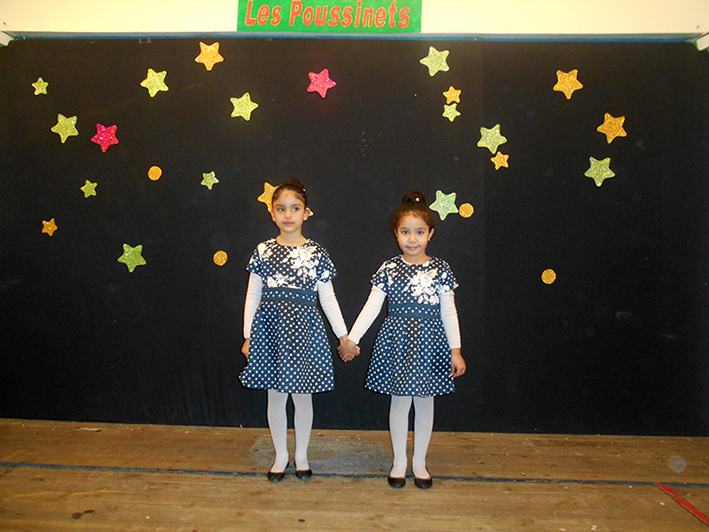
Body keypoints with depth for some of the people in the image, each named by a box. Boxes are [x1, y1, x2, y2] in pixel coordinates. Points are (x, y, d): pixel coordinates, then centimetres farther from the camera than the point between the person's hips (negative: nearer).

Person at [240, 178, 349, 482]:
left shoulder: (316, 254, 0)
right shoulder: (263, 251, 2)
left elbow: (327, 298, 3)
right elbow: (253, 296, 6)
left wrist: (344, 336, 3)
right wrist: (248, 336, 5)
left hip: (303, 326, -1)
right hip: (269, 325, 1)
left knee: (302, 395, 8)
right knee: (275, 395, 10)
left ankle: (301, 455, 28)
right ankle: (281, 455, 29)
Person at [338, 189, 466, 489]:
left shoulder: (440, 270, -1)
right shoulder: (389, 269, -3)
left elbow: (449, 312, 1)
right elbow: (371, 307, -5)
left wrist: (456, 350, -1)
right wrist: (351, 339, -10)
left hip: (430, 341, 1)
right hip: (397, 340, -1)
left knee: (425, 402, 11)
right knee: (399, 400, 9)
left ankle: (419, 461, 29)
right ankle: (399, 461, 28)